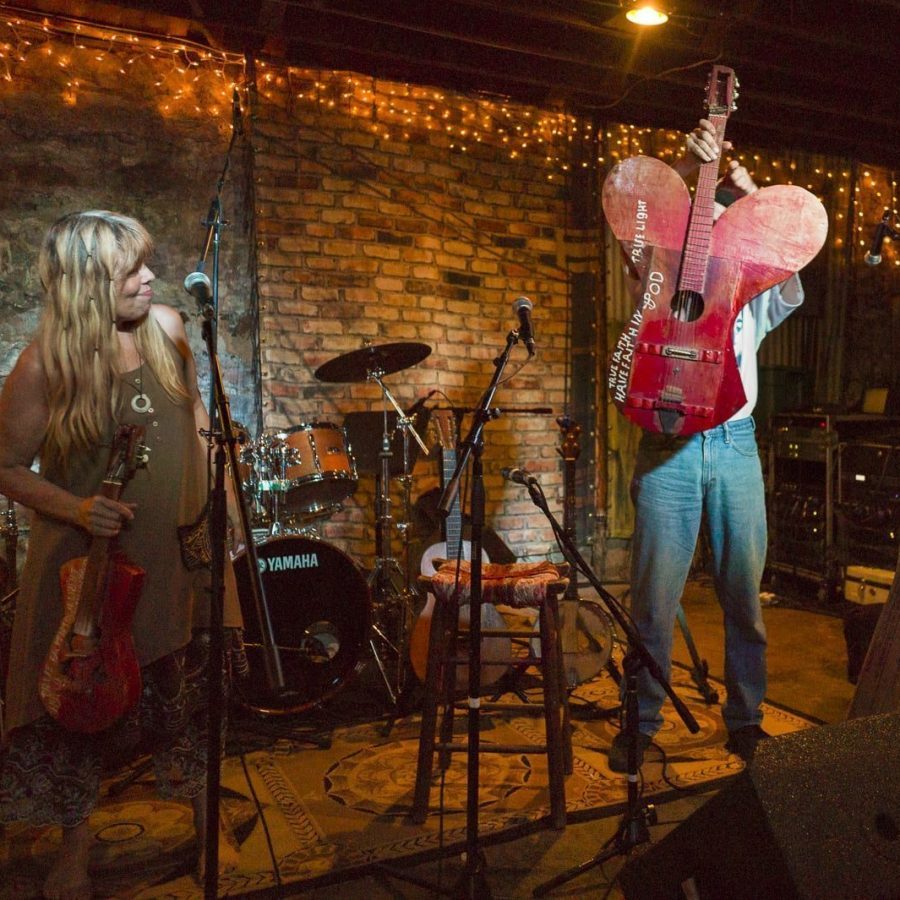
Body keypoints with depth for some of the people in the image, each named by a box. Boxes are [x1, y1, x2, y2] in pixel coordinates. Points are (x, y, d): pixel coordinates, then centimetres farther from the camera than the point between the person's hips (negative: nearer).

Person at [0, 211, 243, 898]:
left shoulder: (166, 327, -5)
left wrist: (211, 491, 5)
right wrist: (75, 507, -23)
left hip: (179, 546, 4)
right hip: (89, 558, -3)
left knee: (192, 689, 14)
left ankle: (205, 817, 38)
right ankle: (77, 841, 37)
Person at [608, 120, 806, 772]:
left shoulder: (753, 298, 17)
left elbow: (791, 284, -4)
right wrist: (687, 165, -16)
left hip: (735, 445, 3)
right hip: (668, 447, -2)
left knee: (745, 593, 6)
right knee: (655, 594, -2)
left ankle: (745, 720, 23)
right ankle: (642, 723, 13)